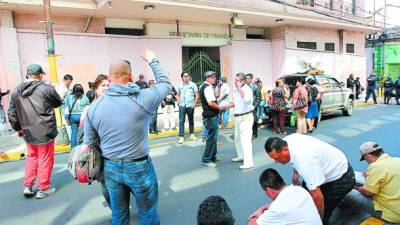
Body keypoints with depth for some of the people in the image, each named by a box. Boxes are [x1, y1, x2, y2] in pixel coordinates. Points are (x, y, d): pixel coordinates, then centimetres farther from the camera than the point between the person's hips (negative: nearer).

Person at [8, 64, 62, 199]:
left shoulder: (16, 91, 4)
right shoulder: (46, 88, -13)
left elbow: (12, 113, 10)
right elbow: (58, 102, 3)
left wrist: (18, 128, 22)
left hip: (28, 132, 5)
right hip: (45, 131, -5)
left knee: (32, 157, 22)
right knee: (45, 159, 7)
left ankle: (27, 186, 23)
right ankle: (43, 189, 18)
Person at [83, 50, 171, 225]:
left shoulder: (94, 106, -5)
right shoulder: (143, 98, -16)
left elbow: (88, 143, 3)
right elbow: (166, 84, 3)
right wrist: (152, 61, 15)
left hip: (110, 168, 4)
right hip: (139, 167, -3)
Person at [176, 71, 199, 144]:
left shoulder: (192, 84, 0)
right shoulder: (180, 85, 5)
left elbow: (197, 95, 1)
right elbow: (178, 95, 15)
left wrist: (194, 104, -6)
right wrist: (178, 101, 0)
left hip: (190, 105, 0)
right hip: (182, 106, 1)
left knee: (191, 121, 12)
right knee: (181, 121, -5)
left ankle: (192, 134, 26)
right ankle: (181, 137, -1)